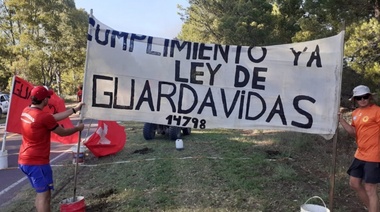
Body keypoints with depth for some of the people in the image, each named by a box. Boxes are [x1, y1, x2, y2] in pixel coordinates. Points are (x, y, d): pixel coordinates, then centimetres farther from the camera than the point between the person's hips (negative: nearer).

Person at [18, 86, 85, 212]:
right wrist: (78, 128, 9)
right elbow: (62, 132, -9)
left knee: (40, 193, 21)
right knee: (44, 195, 2)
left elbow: (54, 117, 10)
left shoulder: (26, 111, 5)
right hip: (37, 162, -9)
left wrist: (74, 109, 14)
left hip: (24, 160, 9)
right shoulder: (44, 117, -22)